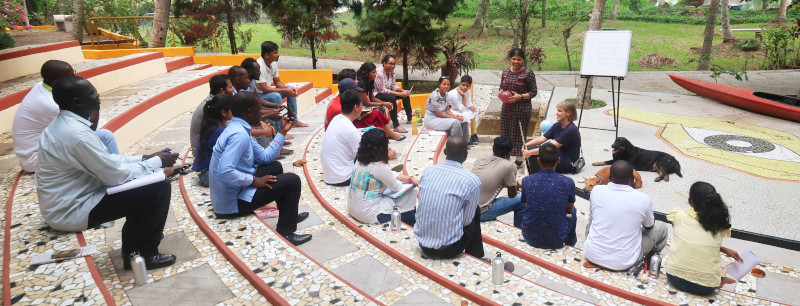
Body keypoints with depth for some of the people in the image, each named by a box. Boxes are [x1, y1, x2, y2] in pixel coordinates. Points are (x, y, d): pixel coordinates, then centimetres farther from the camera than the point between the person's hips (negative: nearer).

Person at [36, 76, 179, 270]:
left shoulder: (64, 124, 5)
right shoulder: (76, 133, -27)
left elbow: (107, 161, 10)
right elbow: (116, 175, -23)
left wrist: (145, 159, 3)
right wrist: (157, 162, -11)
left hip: (63, 202, 10)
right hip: (71, 212, -10)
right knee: (159, 188, -16)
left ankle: (134, 242, 24)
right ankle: (144, 255, 1)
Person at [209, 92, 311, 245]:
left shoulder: (240, 129, 9)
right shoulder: (239, 135, -24)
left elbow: (266, 157, 12)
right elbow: (224, 172, -34)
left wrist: (282, 132, 12)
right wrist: (254, 180, -22)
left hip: (233, 191, 11)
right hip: (232, 203, -11)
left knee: (276, 167, 25)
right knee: (292, 180, -10)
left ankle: (288, 215, 37)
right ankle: (285, 233, 2)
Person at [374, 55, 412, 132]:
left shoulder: (391, 71, 0)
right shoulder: (379, 72, -25)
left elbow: (394, 85, 6)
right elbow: (382, 90, -27)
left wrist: (403, 91, -15)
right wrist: (399, 94, -30)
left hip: (387, 92, 9)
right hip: (377, 94, -9)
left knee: (406, 95, 4)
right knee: (392, 98, -36)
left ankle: (409, 119, 19)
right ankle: (396, 126, -39)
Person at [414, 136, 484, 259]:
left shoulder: (427, 171, 0)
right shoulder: (472, 180, -13)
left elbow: (422, 206, 8)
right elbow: (466, 220, -5)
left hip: (422, 243, 5)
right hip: (447, 250, -4)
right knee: (476, 211, 21)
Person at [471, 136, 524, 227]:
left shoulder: (480, 160, 7)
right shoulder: (509, 166, -10)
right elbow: (512, 195, 2)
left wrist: (514, 184, 33)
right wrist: (516, 186, 25)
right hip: (481, 213, -7)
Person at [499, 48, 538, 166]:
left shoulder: (528, 73, -9)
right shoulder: (506, 71, 7)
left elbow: (533, 92, -7)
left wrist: (520, 96, -20)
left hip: (522, 109, -5)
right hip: (507, 107, 6)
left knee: (519, 133, 1)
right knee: (505, 131, 12)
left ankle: (519, 159, 14)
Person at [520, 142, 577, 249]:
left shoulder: (526, 181, -12)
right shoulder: (568, 183, -15)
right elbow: (569, 209, 3)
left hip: (530, 238, 1)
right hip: (556, 240, -1)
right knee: (573, 211, 27)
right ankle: (569, 245, 48)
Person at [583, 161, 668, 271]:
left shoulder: (596, 190, -8)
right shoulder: (643, 199, -13)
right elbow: (649, 225, 7)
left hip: (592, 255, 2)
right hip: (623, 263, -2)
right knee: (661, 227, 17)